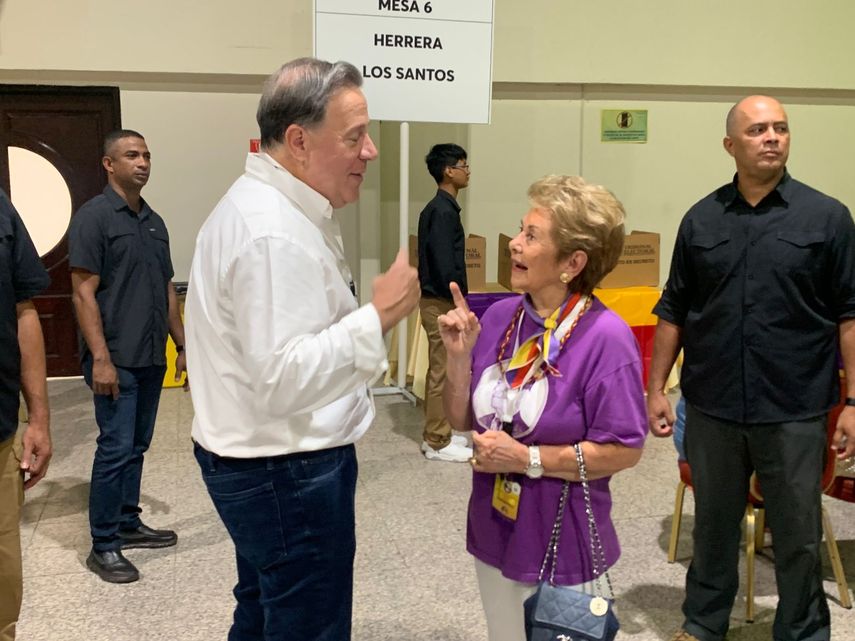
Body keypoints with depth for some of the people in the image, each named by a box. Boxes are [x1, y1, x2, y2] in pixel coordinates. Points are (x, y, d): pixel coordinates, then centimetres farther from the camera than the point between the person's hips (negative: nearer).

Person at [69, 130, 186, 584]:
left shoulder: (154, 222, 13)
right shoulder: (94, 217, -9)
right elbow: (84, 293, -13)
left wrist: (183, 343, 16)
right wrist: (100, 358, -19)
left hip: (152, 357, 7)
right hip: (116, 358, -7)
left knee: (137, 446, 14)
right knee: (115, 449, -4)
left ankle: (128, 524, 27)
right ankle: (103, 546, 6)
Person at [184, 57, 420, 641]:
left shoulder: (266, 204, 9)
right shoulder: (273, 234, -25)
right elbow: (282, 379, -31)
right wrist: (379, 316, -26)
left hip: (261, 463, 11)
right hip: (288, 472, -11)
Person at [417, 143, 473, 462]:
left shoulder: (436, 208, 13)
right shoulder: (444, 211, -18)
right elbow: (446, 265, -23)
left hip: (436, 299, 10)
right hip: (442, 302, -10)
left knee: (439, 370, 15)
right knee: (443, 372, -3)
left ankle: (435, 436, 23)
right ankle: (438, 443, 5)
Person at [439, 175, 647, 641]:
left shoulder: (605, 337, -20)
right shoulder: (499, 317, -4)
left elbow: (625, 451, -19)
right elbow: (463, 422, 3)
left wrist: (526, 459, -21)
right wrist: (459, 356, -12)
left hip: (561, 544, -5)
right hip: (494, 533, 6)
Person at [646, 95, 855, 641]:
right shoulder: (702, 219, 4)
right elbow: (673, 312, 8)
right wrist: (656, 388, 5)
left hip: (794, 411, -2)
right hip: (712, 408, 2)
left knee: (798, 533, 10)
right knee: (713, 524, 16)